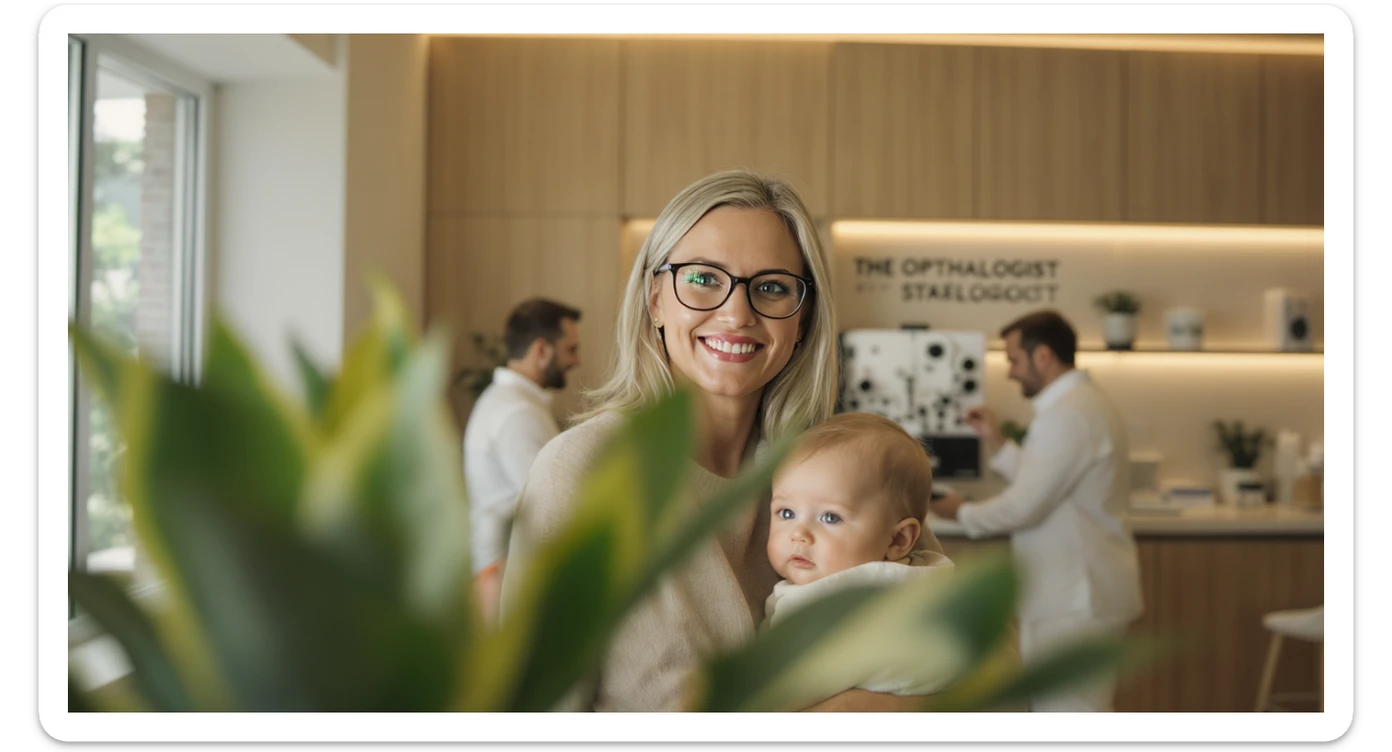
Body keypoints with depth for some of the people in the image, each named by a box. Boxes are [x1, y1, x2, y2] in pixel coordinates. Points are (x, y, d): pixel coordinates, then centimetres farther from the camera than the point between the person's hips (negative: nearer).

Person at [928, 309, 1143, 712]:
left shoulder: (1066, 416, -20)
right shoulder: (1087, 403, 13)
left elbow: (1024, 507, -21)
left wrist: (962, 512, -4)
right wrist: (997, 444, 13)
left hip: (1074, 602, -11)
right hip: (1083, 591, 11)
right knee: (1084, 710, 16)